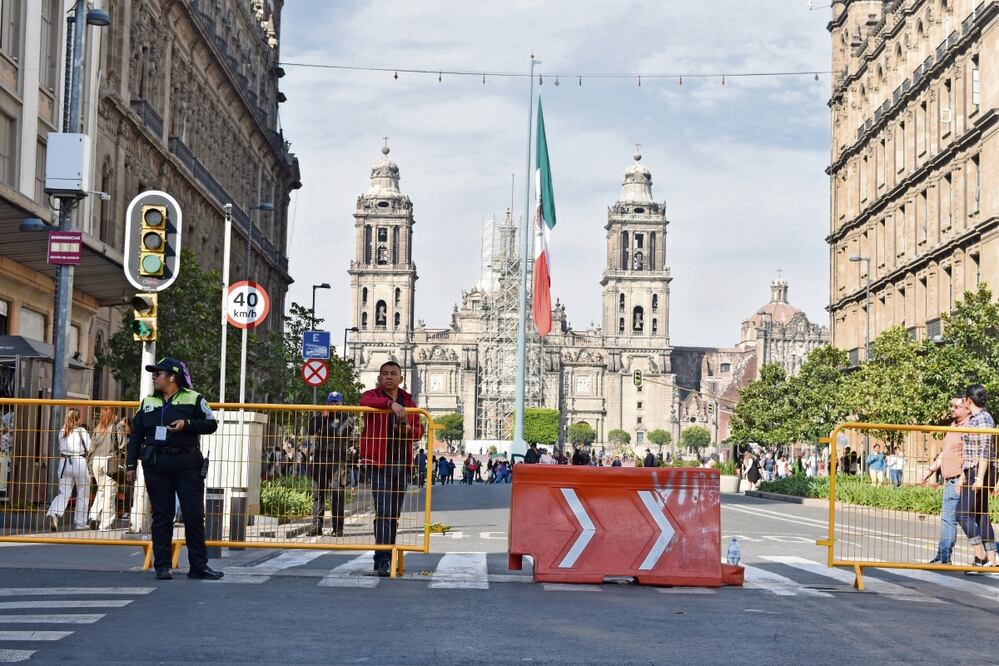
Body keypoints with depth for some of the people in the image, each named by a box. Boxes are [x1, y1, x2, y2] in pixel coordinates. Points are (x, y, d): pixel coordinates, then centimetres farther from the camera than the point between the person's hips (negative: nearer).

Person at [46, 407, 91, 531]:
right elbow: (89, 449, -5)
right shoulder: (82, 431, -7)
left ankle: (53, 514, -19)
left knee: (64, 493, 6)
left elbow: (61, 448, 12)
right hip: (79, 462, -4)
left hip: (64, 462, 4)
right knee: (82, 495, 9)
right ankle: (80, 522, 14)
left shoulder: (62, 432, 7)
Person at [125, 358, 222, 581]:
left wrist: (187, 424, -15)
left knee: (194, 515, -2)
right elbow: (136, 435, 15)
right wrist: (131, 464, 9)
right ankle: (162, 566, 9)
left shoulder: (193, 399, 3)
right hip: (156, 465, 3)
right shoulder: (148, 402, 14)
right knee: (161, 516, 4)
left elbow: (211, 424, 0)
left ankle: (198, 566, 4)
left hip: (187, 464, -3)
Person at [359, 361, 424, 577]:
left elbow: (419, 430, 20)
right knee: (384, 511, -13)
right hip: (379, 462, -5)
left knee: (394, 514, 9)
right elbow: (365, 402, -24)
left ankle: (384, 558, 18)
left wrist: (409, 429, -4)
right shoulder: (372, 395, 1)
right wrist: (391, 403, -38)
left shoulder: (408, 401, 16)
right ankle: (383, 560, -15)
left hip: (402, 463, 5)